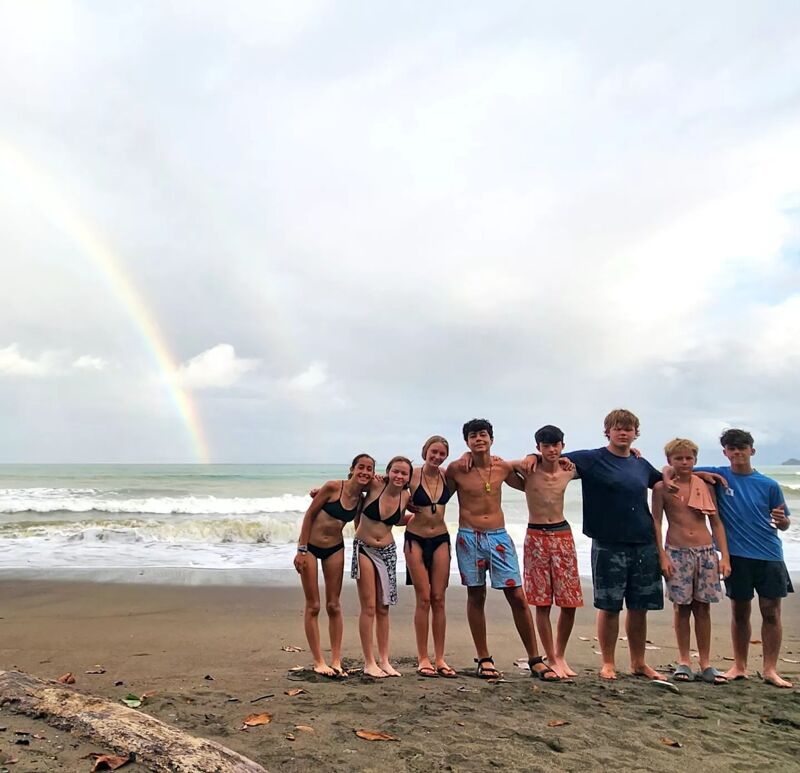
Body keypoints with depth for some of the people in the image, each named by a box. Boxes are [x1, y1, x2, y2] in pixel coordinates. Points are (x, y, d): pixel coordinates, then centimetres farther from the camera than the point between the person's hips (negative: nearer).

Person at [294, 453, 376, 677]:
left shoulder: (363, 499, -5)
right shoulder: (333, 487, -19)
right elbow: (309, 515, -13)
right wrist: (301, 550, -14)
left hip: (335, 549, 4)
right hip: (311, 547, -4)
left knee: (334, 606, 7)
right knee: (312, 606, 2)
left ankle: (336, 661, 15)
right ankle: (318, 662, 11)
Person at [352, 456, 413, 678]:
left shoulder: (406, 497, -4)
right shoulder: (375, 485, -15)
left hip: (387, 551, 4)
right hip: (364, 549, -3)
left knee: (383, 608, 10)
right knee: (369, 607, -2)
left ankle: (384, 660, 19)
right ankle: (369, 662, 8)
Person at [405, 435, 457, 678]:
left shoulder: (448, 476, -1)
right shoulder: (413, 476, -10)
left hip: (440, 540, 3)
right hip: (416, 539, -3)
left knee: (438, 600, 5)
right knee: (424, 599, -1)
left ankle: (439, 659, 13)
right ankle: (423, 659, 10)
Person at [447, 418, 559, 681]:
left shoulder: (503, 468, 1)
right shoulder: (455, 469, -6)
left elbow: (526, 486, 19)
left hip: (499, 537, 2)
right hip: (469, 539, -2)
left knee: (517, 597, 1)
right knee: (476, 597, 7)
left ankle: (535, 660, 14)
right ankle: (484, 659, 21)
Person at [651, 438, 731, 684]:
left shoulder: (705, 486, 7)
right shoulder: (662, 487, -1)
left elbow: (716, 523, 9)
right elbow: (656, 523, -2)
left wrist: (724, 556, 3)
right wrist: (662, 556, -8)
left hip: (706, 551, 2)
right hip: (677, 552, -2)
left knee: (703, 608, 7)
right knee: (681, 607, 3)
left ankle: (705, 663, 16)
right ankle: (684, 661, 15)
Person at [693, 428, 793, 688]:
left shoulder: (768, 485, 4)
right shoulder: (717, 476, 1)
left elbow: (783, 524, 10)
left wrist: (781, 519, -11)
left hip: (769, 554, 1)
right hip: (736, 556, 0)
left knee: (771, 612, 3)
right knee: (739, 612, 10)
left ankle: (770, 669, 13)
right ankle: (739, 666, 22)